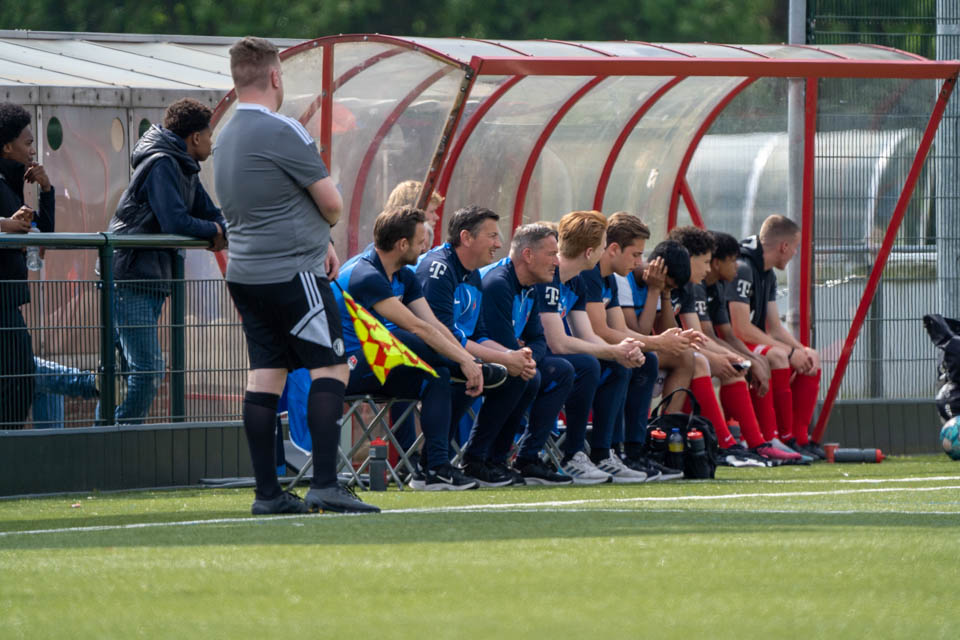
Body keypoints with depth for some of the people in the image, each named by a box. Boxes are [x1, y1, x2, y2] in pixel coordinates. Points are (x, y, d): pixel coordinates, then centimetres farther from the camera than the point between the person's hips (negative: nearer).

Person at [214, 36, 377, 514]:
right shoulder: (282, 132, -14)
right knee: (330, 367, -4)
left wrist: (319, 241, 22)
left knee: (265, 375, 8)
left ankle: (267, 492, 6)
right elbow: (331, 204, -9)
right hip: (293, 273, -8)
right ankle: (324, 486, -12)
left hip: (245, 273, 8)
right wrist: (324, 226, 13)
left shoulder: (227, 136, 14)